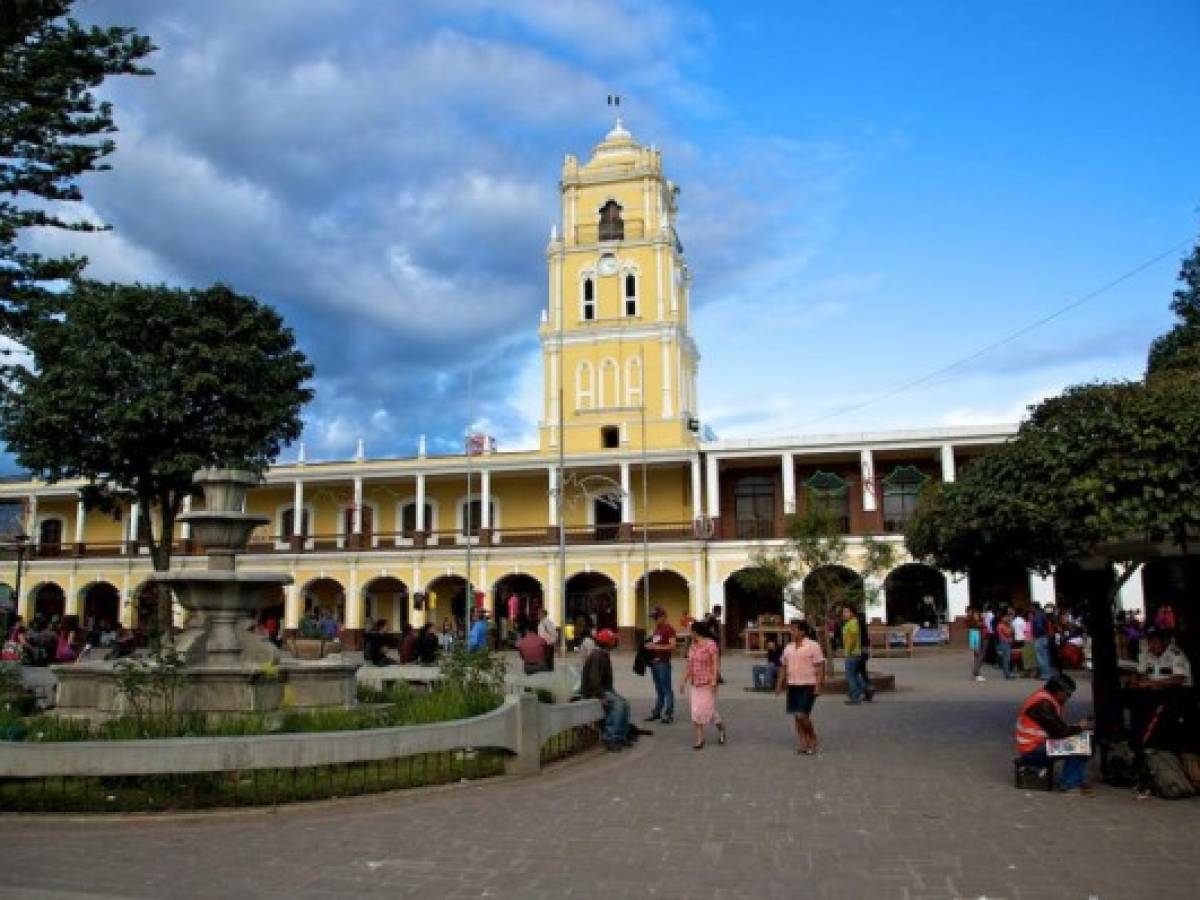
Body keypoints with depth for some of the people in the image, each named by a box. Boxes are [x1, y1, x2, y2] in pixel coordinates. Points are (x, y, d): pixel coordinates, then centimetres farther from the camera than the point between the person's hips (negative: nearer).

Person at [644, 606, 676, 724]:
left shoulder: (669, 629, -10)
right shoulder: (656, 629, 17)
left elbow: (672, 646, -18)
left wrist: (656, 646, -20)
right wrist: (649, 644, 7)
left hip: (663, 662, -8)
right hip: (654, 661, 8)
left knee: (667, 688, -4)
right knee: (658, 688, 14)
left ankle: (668, 714, -1)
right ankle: (657, 711, 20)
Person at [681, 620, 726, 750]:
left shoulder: (711, 645, -11)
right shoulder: (693, 646, 10)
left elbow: (716, 664, -15)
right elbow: (689, 665, 14)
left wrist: (714, 681, -21)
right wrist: (684, 681, 12)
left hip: (707, 683, -6)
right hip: (696, 683, 6)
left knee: (706, 708, -2)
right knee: (696, 711, 3)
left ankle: (720, 726, 26)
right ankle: (699, 739, 9)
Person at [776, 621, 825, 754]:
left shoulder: (813, 646, -6)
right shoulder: (789, 648, 13)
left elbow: (820, 667, -9)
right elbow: (783, 667, 17)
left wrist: (818, 686, -15)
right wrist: (779, 684, 13)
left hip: (808, 685, -6)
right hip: (793, 685, 7)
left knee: (802, 715, -11)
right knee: (796, 716, 7)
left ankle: (812, 740, 9)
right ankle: (802, 742, 17)